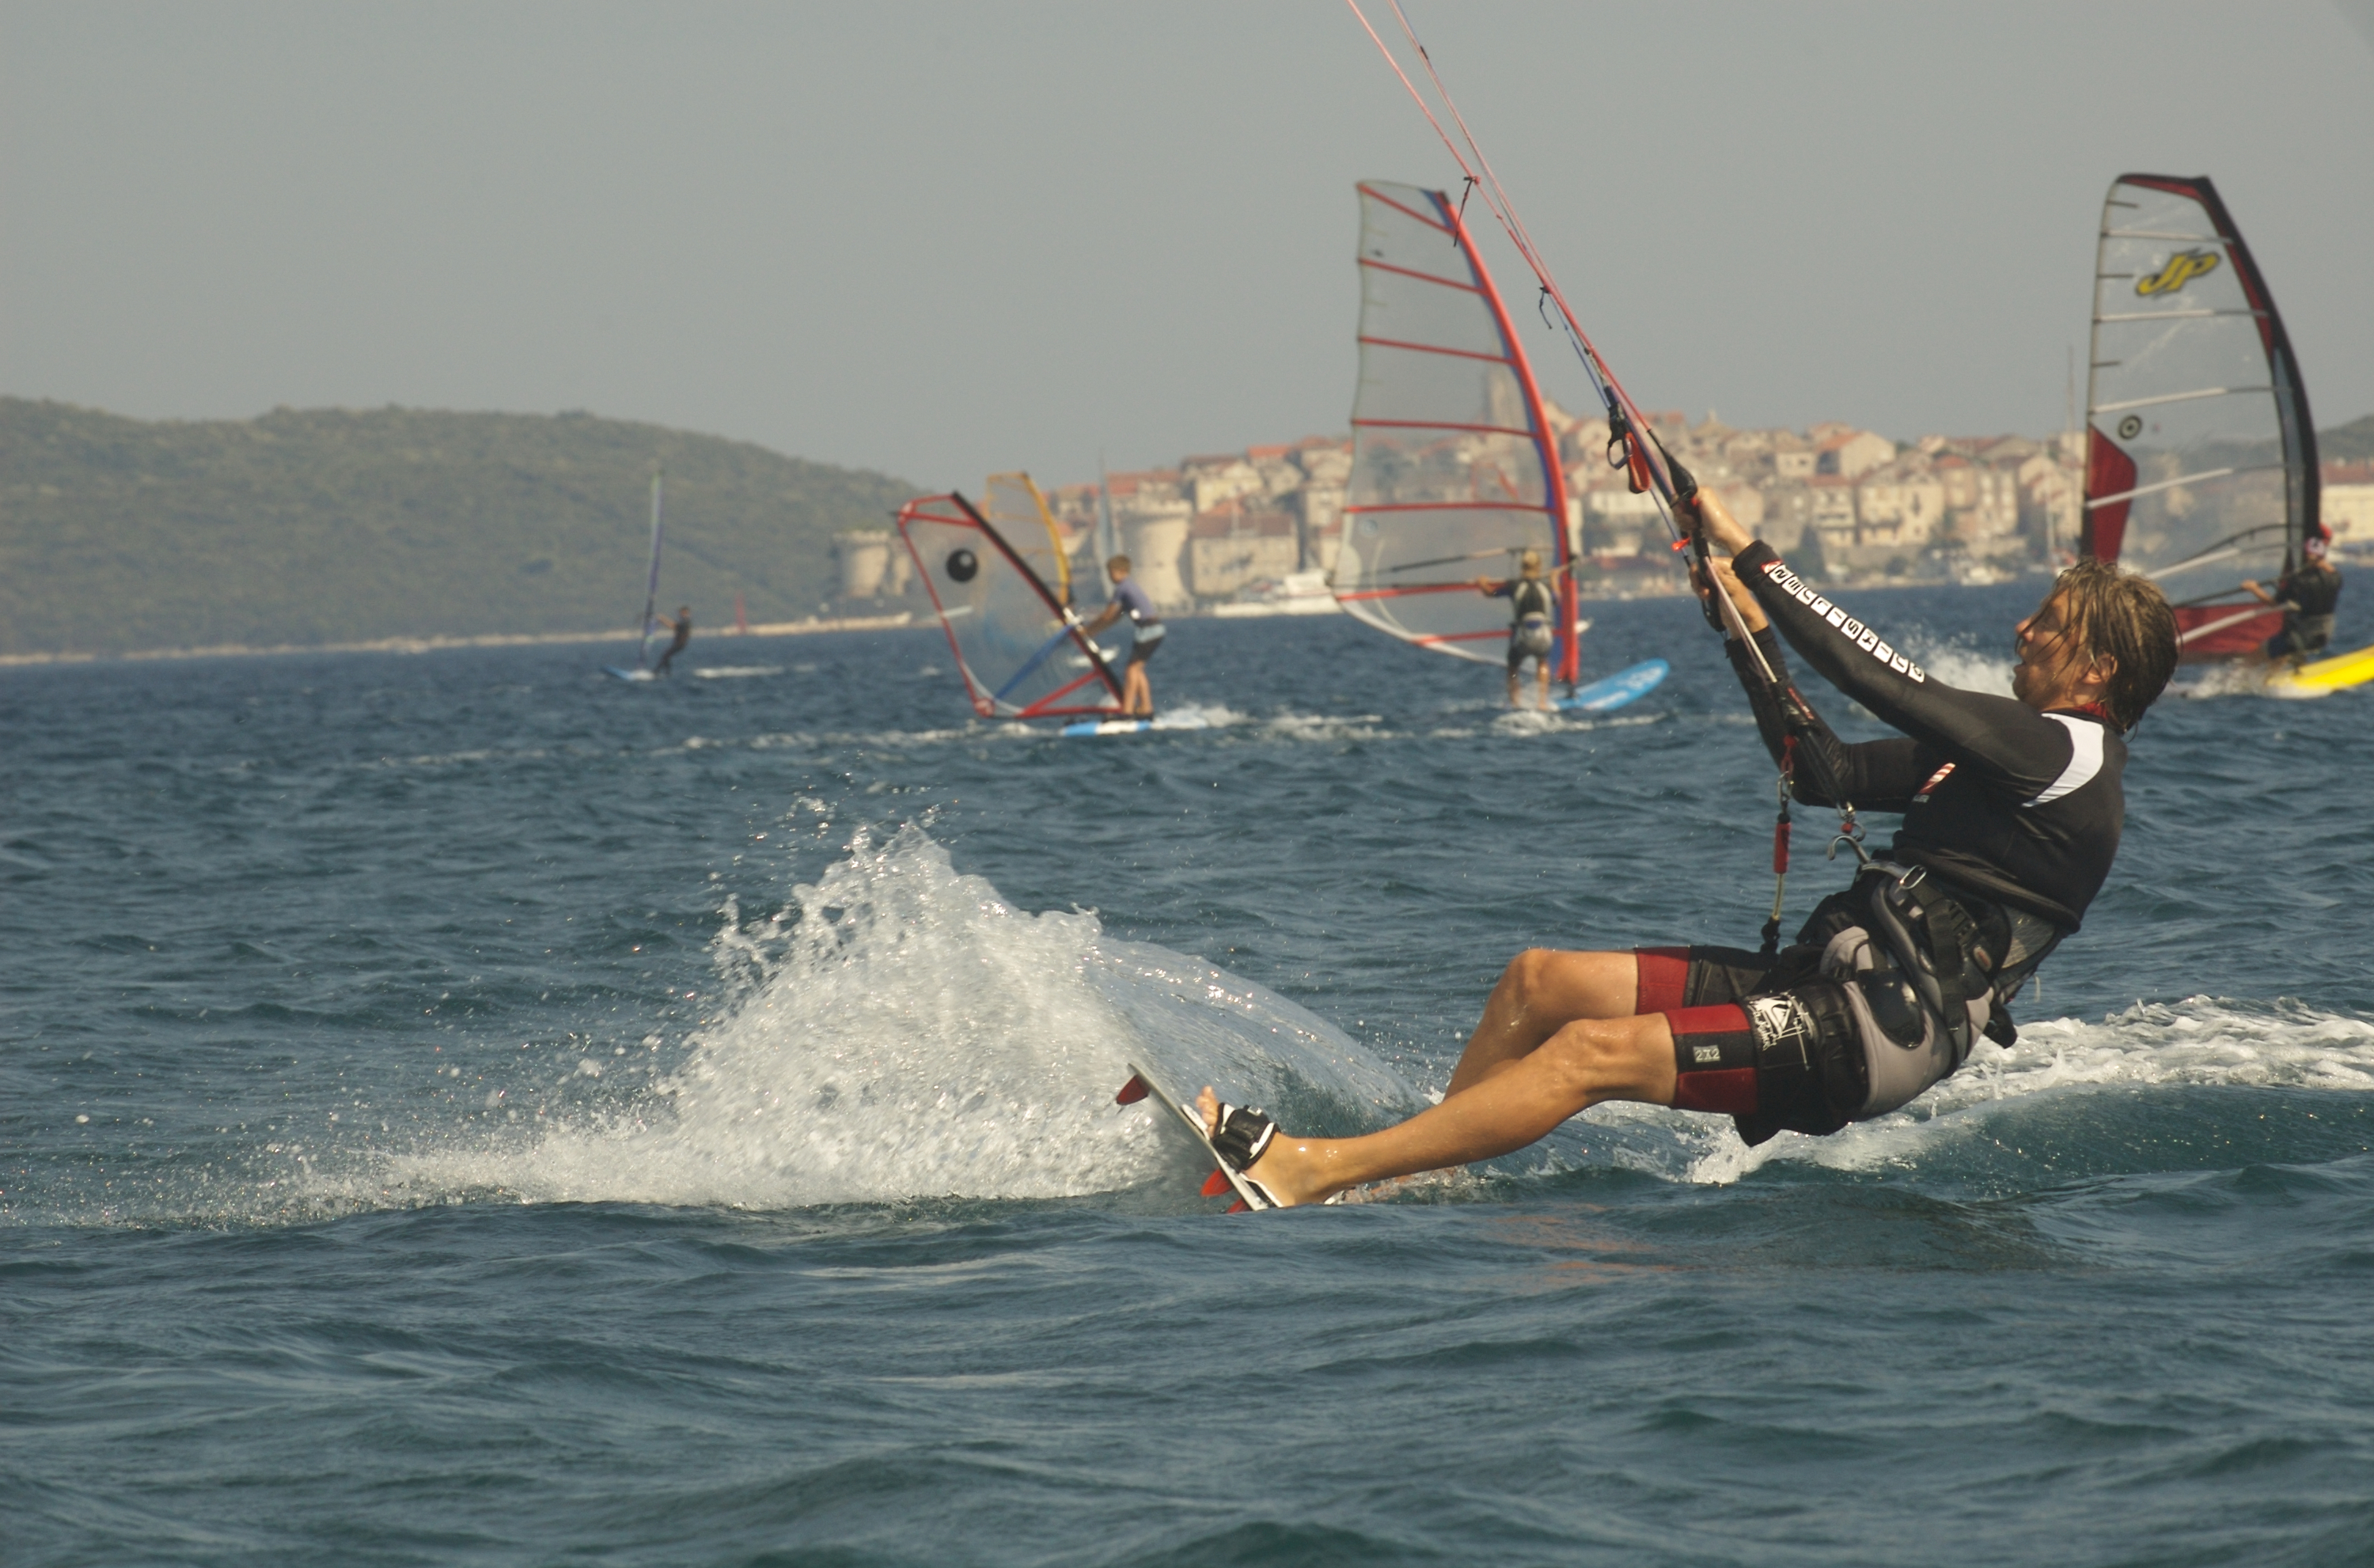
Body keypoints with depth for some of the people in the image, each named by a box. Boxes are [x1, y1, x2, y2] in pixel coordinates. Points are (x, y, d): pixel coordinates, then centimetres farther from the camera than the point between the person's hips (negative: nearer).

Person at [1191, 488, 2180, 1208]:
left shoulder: (2067, 752, -11)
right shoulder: (2009, 750, 19)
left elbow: (1877, 680, -17)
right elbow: (1825, 772, 21)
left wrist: (1747, 552, -11)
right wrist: (1749, 628, 15)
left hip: (1875, 1036, -10)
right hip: (1826, 987, 10)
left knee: (1596, 1052, -22)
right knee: (1540, 982, 4)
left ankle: (1305, 1171, -25)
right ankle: (1407, 1182, 7)